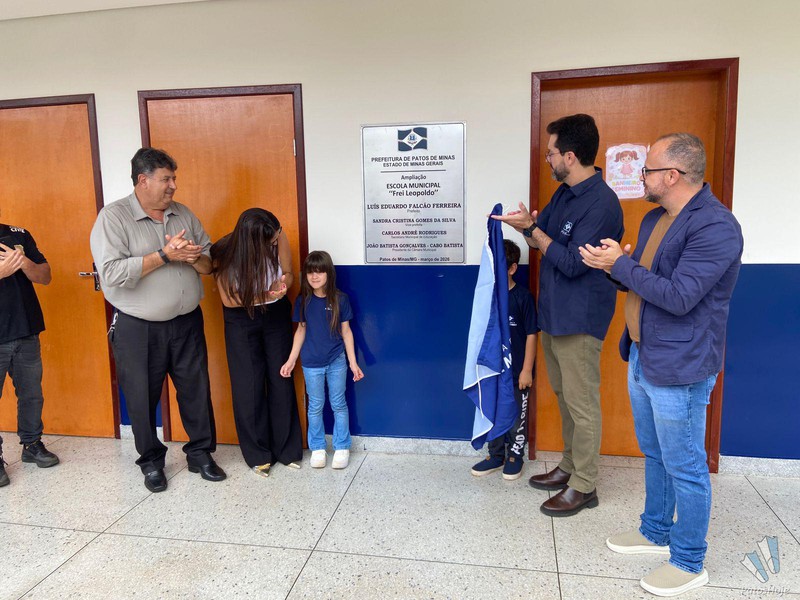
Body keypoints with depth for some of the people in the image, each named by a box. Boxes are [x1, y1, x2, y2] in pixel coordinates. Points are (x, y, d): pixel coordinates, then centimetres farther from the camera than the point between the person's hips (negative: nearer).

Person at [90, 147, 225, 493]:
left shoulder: (183, 214, 6)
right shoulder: (113, 217, -10)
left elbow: (209, 263, 8)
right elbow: (112, 274, -22)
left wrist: (192, 256, -15)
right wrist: (165, 255, -21)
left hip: (187, 323, 4)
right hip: (137, 330, -4)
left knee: (196, 390, 11)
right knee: (142, 397, 10)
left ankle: (201, 453, 29)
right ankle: (151, 461, 30)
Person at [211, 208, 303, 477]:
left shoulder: (278, 238, -19)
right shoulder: (224, 253, -23)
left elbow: (288, 274, -4)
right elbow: (228, 299, -16)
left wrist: (281, 284, -26)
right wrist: (264, 295, -28)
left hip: (277, 316, 2)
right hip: (242, 322, -2)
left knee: (281, 380, 5)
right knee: (249, 386, 1)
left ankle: (286, 449, 20)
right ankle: (258, 454, 17)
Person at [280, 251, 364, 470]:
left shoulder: (340, 299, -7)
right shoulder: (303, 301, -3)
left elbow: (346, 331, -2)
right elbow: (301, 331, 5)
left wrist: (353, 363, -3)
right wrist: (291, 360, 3)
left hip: (336, 361, -1)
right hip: (311, 363, 1)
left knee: (339, 404, 9)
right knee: (315, 406, 11)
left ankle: (342, 448, 23)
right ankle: (317, 448, 26)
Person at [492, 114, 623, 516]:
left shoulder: (601, 203, -20)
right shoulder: (565, 193, 9)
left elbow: (572, 263, -23)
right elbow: (543, 237, 16)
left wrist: (533, 230, -15)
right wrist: (528, 224, -5)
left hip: (579, 320, -9)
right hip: (553, 314, 10)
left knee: (582, 404, 2)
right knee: (564, 397, 19)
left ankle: (583, 487, 16)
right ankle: (570, 466, 35)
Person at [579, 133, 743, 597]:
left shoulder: (715, 226, -21)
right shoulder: (654, 219, 9)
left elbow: (679, 296, -27)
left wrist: (620, 265, -19)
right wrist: (612, 266, -4)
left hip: (679, 369, -9)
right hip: (642, 358, 10)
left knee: (685, 467, 6)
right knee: (655, 455, 23)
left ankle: (689, 563, 24)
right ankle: (656, 532, 41)